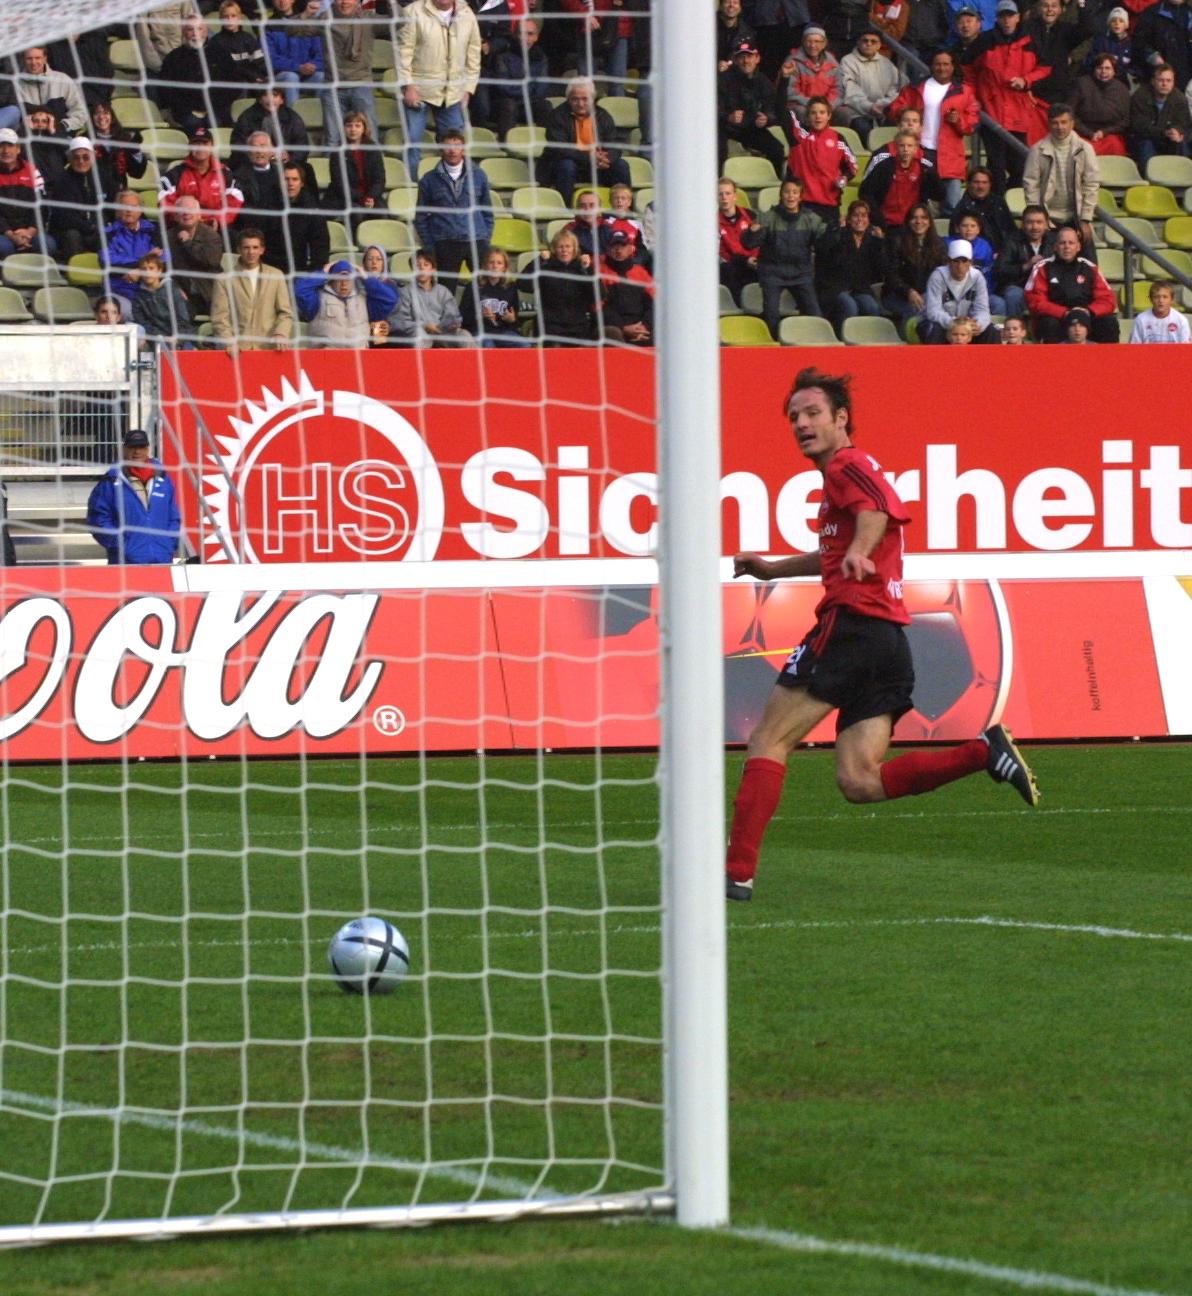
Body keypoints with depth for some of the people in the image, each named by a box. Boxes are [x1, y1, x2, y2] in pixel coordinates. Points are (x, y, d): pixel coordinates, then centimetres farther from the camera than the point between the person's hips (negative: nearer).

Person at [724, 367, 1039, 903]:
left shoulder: (847, 466, -4)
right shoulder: (845, 474, 27)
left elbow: (883, 507, -28)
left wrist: (858, 553, -44)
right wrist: (773, 568, 46)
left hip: (850, 627, -9)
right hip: (889, 639, 9)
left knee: (767, 742, -3)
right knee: (860, 782, 2)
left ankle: (737, 872, -8)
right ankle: (985, 752, -7)